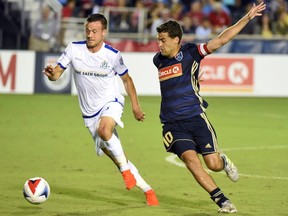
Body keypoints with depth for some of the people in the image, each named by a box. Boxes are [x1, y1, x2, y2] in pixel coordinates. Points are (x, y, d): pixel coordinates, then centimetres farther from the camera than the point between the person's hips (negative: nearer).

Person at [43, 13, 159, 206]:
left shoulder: (113, 55, -10)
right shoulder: (74, 49, -8)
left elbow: (127, 79, 5)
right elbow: (57, 73, -5)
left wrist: (136, 106, 3)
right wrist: (51, 73, -29)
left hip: (111, 103, -3)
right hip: (90, 112, 4)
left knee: (104, 130, -37)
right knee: (110, 152, 5)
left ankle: (125, 169, -17)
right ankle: (147, 190, 17)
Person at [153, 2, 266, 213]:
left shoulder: (191, 53, -4)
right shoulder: (158, 60, 9)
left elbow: (221, 39, -10)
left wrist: (248, 17, -15)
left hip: (196, 118, -2)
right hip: (172, 124, 3)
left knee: (213, 164, -9)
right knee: (190, 158, -19)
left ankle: (224, 160, 31)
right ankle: (223, 201, -11)